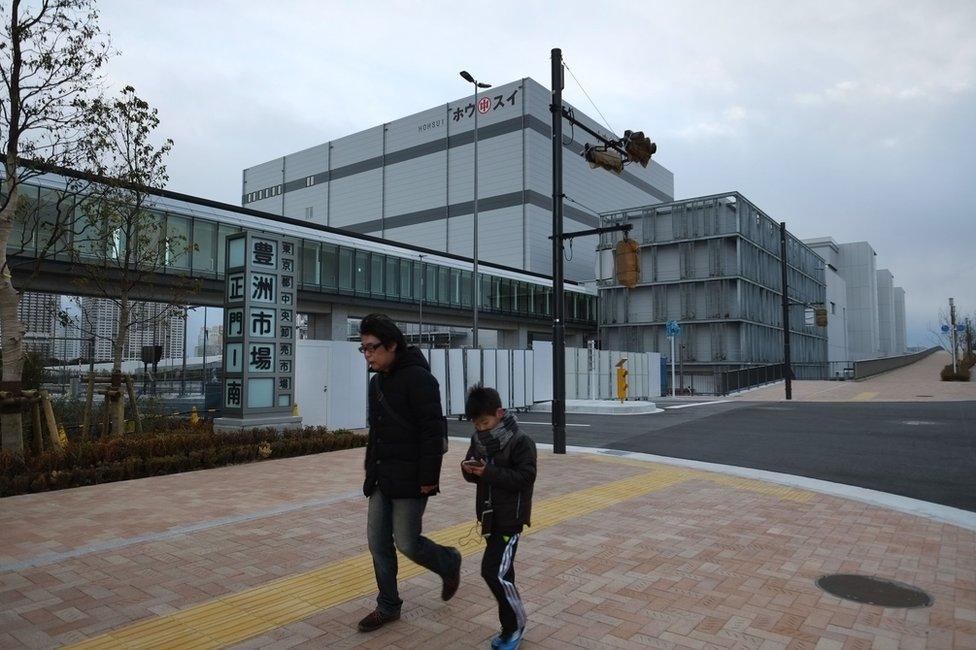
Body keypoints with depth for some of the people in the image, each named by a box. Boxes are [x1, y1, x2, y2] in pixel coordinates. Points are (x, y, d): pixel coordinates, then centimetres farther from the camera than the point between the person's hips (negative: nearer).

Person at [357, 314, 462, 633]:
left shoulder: (418, 378, -17)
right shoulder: (377, 381, 11)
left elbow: (432, 433, -20)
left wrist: (428, 479, -21)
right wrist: (371, 471, 17)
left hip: (409, 481, -8)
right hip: (381, 480, 8)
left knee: (407, 543, -1)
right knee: (378, 542, 10)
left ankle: (450, 564, 28)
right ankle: (387, 606, 26)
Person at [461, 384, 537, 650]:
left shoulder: (520, 442, -15)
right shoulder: (478, 439, 5)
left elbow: (525, 478, -21)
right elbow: (474, 476, 13)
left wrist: (488, 472, -26)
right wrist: (468, 469, -11)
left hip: (510, 518, -7)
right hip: (489, 516, 7)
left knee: (493, 571, -12)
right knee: (501, 572, 16)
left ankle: (515, 624, 8)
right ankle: (511, 627, 32)